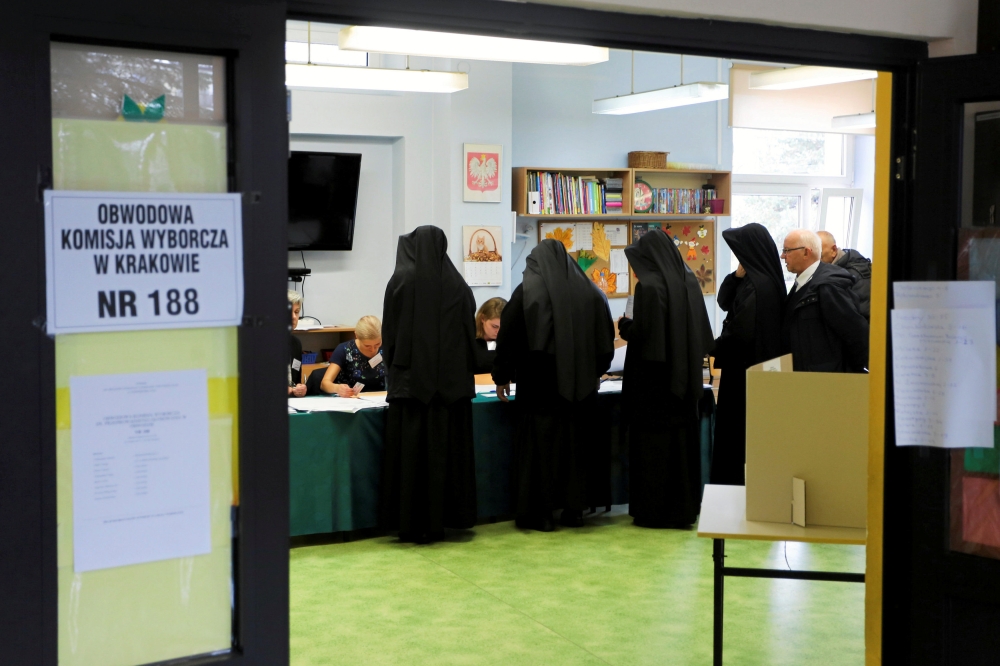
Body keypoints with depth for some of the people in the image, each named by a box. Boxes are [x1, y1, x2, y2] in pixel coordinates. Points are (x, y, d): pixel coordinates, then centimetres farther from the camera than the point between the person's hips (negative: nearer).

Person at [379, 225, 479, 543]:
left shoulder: (401, 281, -5)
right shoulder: (457, 284, 2)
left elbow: (389, 332, -1)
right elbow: (470, 333, 6)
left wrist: (394, 370, 12)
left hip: (410, 380, -3)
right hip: (451, 382, 3)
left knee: (411, 451, 2)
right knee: (448, 448, 9)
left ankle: (412, 524, 4)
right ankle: (445, 516, 14)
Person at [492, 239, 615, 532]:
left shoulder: (527, 291, -6)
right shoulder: (590, 293, 6)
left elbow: (508, 335, -5)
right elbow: (606, 339, 14)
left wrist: (501, 376, 5)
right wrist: (593, 371, 27)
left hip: (539, 383, -4)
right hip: (580, 383, 4)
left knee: (539, 442, 3)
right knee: (577, 441, 12)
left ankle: (540, 512, 4)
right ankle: (574, 508, 15)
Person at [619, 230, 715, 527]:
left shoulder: (649, 286, -16)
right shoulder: (689, 281, 5)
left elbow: (640, 333, -18)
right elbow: (702, 330, 8)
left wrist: (624, 327, 1)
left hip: (654, 378, -7)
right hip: (684, 376, 7)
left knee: (653, 445, 1)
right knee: (683, 440, 12)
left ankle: (654, 510, 6)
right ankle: (684, 507, 18)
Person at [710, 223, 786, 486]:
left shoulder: (755, 285, -20)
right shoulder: (764, 278, 10)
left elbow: (740, 331, -24)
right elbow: (724, 302, 15)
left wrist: (716, 347, -6)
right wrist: (737, 274, -1)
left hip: (745, 373, -10)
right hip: (755, 368, 10)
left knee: (736, 438, -2)